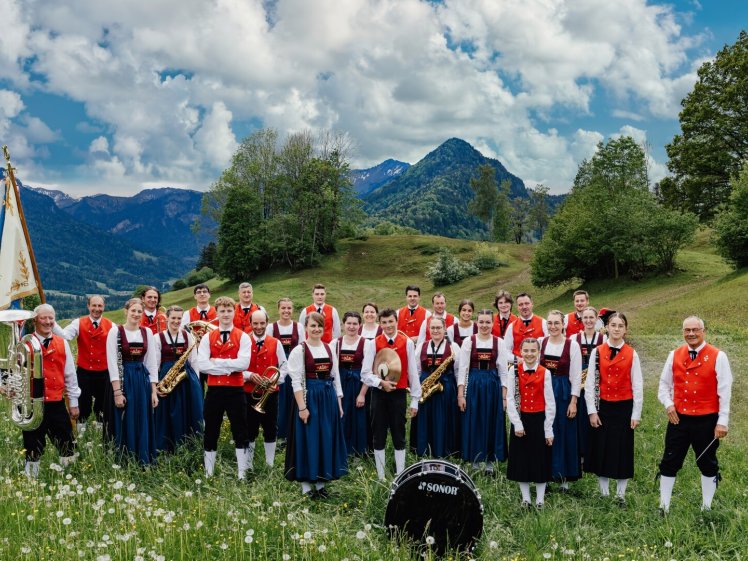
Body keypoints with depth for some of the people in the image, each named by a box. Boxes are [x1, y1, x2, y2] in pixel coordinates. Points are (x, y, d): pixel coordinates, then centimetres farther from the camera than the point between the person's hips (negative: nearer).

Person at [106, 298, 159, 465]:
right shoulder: (116, 331, -5)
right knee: (125, 424, 2)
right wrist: (117, 391, -14)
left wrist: (154, 391, 4)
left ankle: (144, 463, 17)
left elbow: (152, 362, 9)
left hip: (143, 381, 4)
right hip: (123, 380, -4)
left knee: (143, 424, 7)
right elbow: (112, 363, -9)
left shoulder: (147, 332, 7)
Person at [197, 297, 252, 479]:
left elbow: (243, 363, -15)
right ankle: (209, 474, 20)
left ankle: (242, 474, 13)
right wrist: (228, 367, -14)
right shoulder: (207, 338, 4)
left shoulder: (243, 337, 0)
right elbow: (201, 365, -8)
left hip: (236, 390, -1)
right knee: (210, 434, 9)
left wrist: (216, 362, -13)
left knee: (241, 433, 4)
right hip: (214, 390, 2)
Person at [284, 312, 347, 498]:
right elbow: (296, 381, -11)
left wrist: (339, 403, 8)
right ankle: (306, 484, 12)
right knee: (308, 440, 2)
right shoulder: (299, 350, -7)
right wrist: (302, 407, -16)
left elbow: (336, 377, 13)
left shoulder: (329, 349, 9)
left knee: (327, 440, 9)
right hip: (309, 397, -5)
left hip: (329, 398, 5)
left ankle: (322, 481, 21)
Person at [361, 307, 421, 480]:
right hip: (379, 394, 1)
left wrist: (415, 399, 0)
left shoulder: (407, 343, -2)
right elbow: (365, 373, -4)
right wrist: (381, 382, -20)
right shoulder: (374, 343, -2)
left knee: (399, 437, 8)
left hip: (399, 393, 0)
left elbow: (413, 372, 0)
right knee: (379, 437, 8)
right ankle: (380, 477, 17)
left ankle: (400, 476, 17)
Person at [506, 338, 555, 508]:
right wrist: (517, 424, -13)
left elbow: (550, 403, -4)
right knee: (521, 459, 7)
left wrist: (548, 429, -6)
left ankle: (540, 499, 18)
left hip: (539, 420, 0)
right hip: (520, 420, 1)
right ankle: (526, 498, 21)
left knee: (540, 459, 6)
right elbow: (510, 400, -6)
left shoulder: (545, 373, -4)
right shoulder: (514, 371, -3)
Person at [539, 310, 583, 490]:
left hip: (564, 393, -3)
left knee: (564, 435, 4)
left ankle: (564, 476, 16)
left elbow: (576, 376, -6)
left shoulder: (572, 345, -7)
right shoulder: (540, 342, 1)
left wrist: (573, 401, -9)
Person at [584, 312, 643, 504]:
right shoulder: (597, 352, -1)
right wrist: (592, 411, -5)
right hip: (602, 406, 0)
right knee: (601, 449, 6)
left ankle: (621, 494, 19)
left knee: (623, 450, 6)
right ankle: (604, 492, 20)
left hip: (624, 407, 0)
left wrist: (636, 414, -2)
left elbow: (637, 386, 0)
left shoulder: (632, 354, -1)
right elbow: (590, 383, -1)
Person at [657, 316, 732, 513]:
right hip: (678, 418, 3)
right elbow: (664, 384, 12)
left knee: (707, 465, 11)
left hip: (707, 420, -3)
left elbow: (725, 392, -7)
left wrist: (722, 422, -10)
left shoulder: (717, 357, -7)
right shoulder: (674, 355, 3)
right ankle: (664, 506, 19)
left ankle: (706, 507, 27)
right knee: (669, 463, 7)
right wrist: (668, 404, -6)